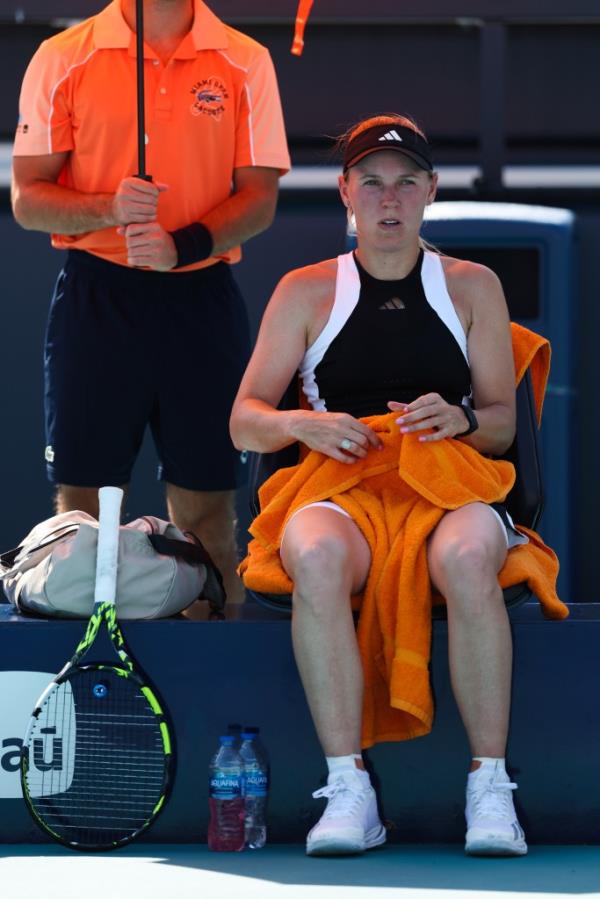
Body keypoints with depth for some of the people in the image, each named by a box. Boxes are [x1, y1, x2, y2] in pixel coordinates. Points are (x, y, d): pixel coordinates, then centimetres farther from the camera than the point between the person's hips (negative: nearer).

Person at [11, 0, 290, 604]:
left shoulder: (246, 63, 5)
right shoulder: (63, 58, 3)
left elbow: (260, 198, 3)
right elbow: (27, 200, 2)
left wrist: (184, 245, -14)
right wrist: (109, 207, -17)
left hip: (203, 298, 1)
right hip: (95, 298, -1)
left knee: (206, 510, 0)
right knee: (81, 505, -1)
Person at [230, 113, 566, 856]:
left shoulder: (472, 287, 19)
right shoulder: (305, 293, 17)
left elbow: (502, 425, 14)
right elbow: (243, 422, 12)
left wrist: (462, 419, -10)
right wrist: (301, 424, -10)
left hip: (451, 486, 0)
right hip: (341, 489, 0)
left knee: (469, 557, -39)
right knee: (314, 553, -39)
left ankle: (490, 787, -35)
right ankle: (347, 789, -37)